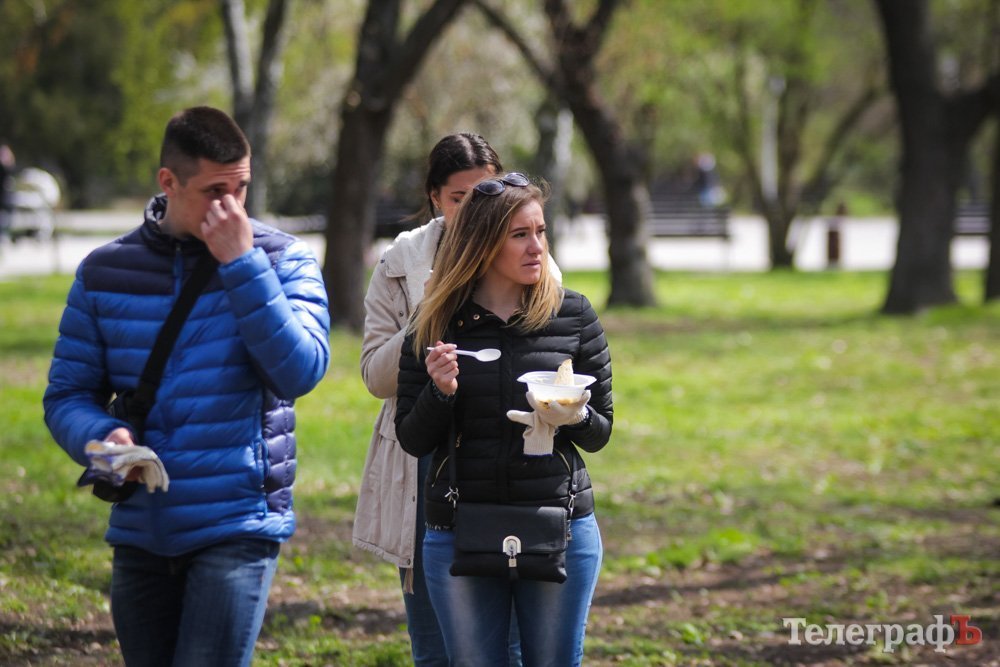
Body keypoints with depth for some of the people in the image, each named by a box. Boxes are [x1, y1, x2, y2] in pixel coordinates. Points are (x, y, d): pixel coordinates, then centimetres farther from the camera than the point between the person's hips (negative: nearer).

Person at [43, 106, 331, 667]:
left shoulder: (283, 260, -1)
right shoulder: (106, 273, 5)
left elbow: (301, 371, -17)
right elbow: (68, 395, 7)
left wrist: (241, 263, -18)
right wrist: (103, 437, -16)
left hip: (237, 530, -4)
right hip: (140, 532, 4)